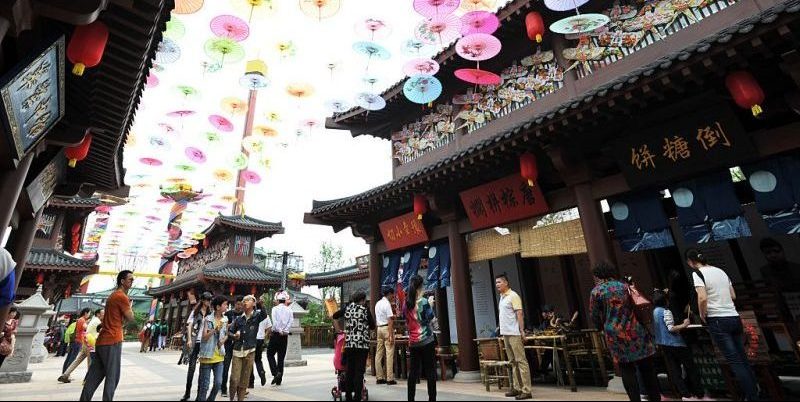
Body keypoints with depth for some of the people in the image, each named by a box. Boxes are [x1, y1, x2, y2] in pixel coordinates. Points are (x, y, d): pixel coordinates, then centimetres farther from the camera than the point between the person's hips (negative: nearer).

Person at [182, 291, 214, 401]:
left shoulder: (211, 313, 5)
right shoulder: (195, 311, 3)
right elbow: (189, 325, 0)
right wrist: (190, 339, -10)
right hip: (196, 341, -1)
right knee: (192, 367, 3)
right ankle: (187, 392, 16)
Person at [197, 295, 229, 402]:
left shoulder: (225, 320, 4)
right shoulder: (208, 319, -9)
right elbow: (204, 337, -13)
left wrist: (223, 340, -4)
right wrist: (215, 329, -27)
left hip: (219, 355, 4)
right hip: (207, 355, -4)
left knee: (218, 383, 3)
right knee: (205, 384, 4)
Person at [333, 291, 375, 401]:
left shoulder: (347, 308, 5)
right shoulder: (365, 309, -4)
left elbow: (335, 316, 17)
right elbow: (372, 326, 0)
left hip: (349, 343, 4)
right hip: (362, 344, -4)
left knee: (349, 370, 12)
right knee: (359, 371, 2)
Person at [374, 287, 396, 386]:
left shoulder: (378, 304, 14)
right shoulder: (387, 304, -11)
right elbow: (390, 320, -16)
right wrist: (391, 335, -18)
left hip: (379, 328, 8)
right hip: (387, 328, -8)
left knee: (379, 353, 9)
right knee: (389, 354, -5)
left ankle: (380, 377, 15)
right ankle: (389, 379, -3)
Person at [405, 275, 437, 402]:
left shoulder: (406, 304, 4)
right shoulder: (423, 301, -12)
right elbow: (430, 317, -6)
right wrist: (430, 305, 4)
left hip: (413, 342, 5)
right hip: (427, 340, -5)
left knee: (413, 371, 10)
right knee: (430, 371, 3)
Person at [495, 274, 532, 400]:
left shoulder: (513, 296, -10)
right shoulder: (502, 297, 14)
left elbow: (520, 313, -15)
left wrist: (522, 330, -20)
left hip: (514, 333, -9)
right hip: (505, 333, 9)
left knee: (521, 361, -4)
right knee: (513, 362, 13)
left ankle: (526, 390, -1)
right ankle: (517, 388, 21)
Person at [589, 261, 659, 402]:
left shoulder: (596, 291, -4)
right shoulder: (624, 286, 8)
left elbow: (595, 316, -1)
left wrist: (602, 328, 18)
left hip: (615, 334, -4)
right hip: (635, 330, 4)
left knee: (627, 370, 5)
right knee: (646, 367, 15)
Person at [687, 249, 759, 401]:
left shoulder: (697, 273, -10)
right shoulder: (721, 270, 12)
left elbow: (702, 298, -21)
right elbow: (733, 296, 18)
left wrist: (702, 315, -6)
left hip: (717, 321, -7)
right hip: (735, 318, 7)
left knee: (735, 362, -2)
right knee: (743, 360, 14)